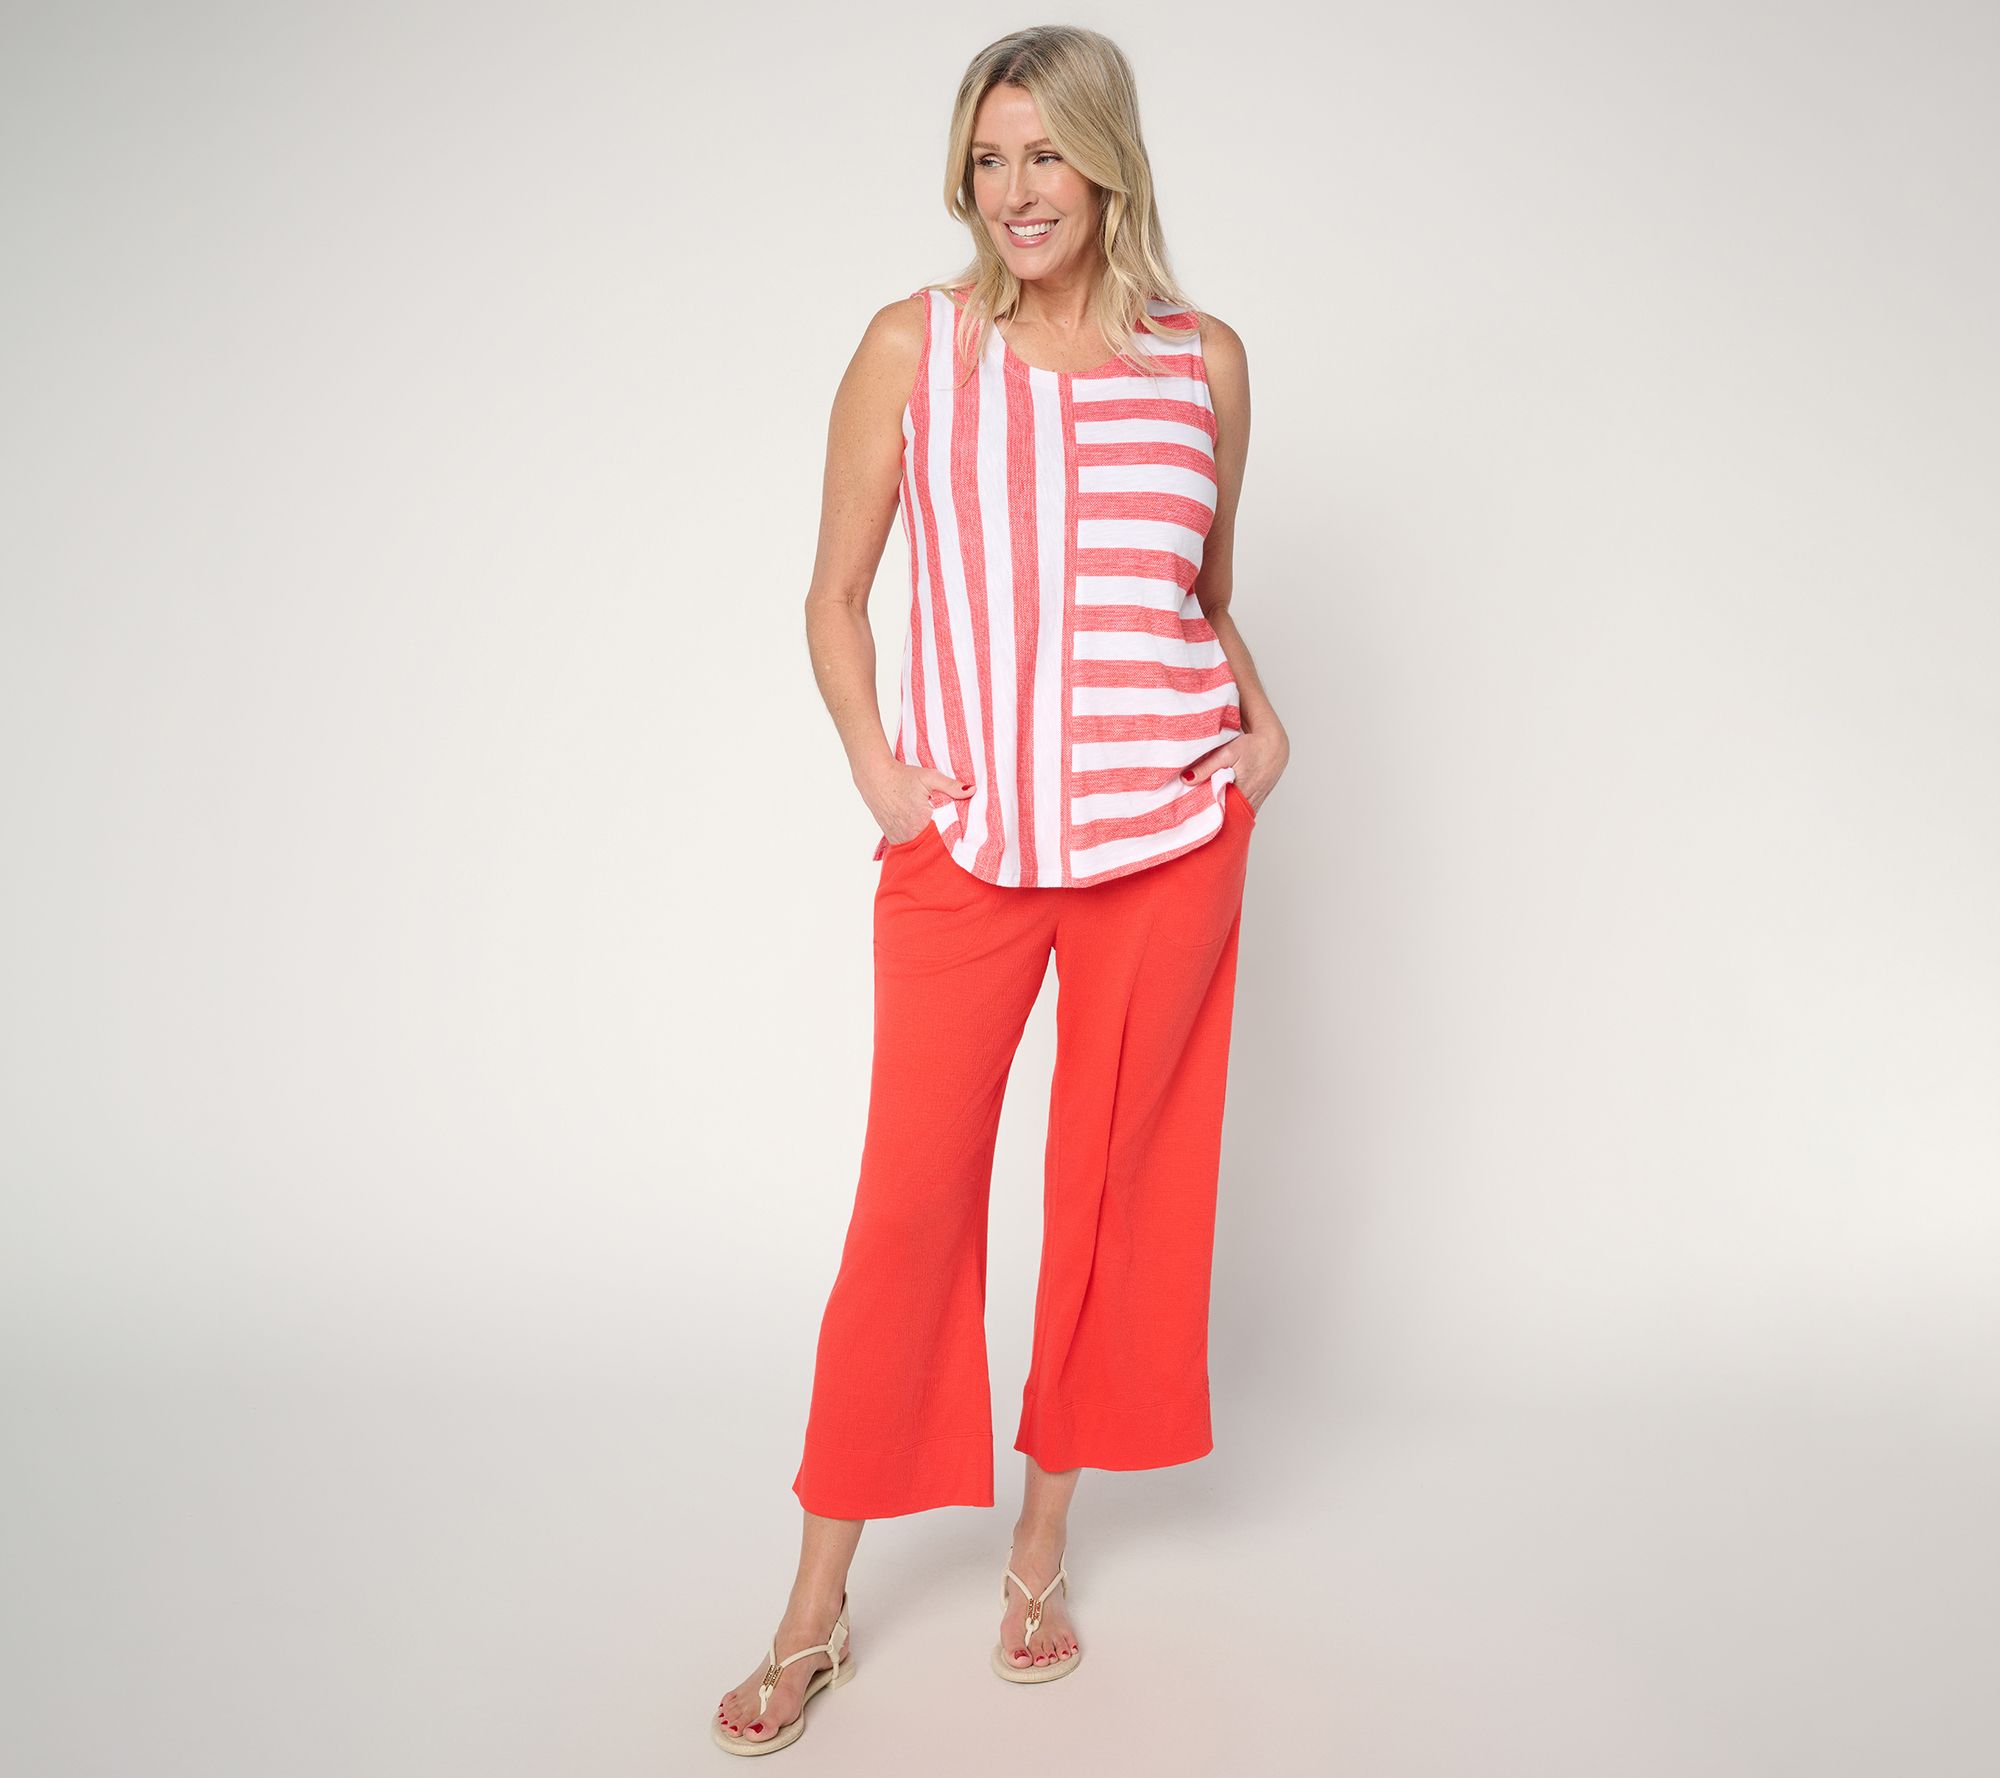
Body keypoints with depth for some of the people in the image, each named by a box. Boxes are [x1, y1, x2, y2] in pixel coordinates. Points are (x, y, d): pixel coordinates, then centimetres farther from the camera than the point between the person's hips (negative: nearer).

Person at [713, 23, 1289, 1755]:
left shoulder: (1204, 359, 8)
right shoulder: (914, 346, 2)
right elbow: (835, 594, 6)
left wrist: (1259, 713, 1)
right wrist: (871, 760, -8)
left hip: (1169, 829, 2)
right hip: (966, 837, -2)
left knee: (1116, 1178, 9)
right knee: (912, 1193, 0)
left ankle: (1042, 1549, 30)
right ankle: (818, 1608, 16)